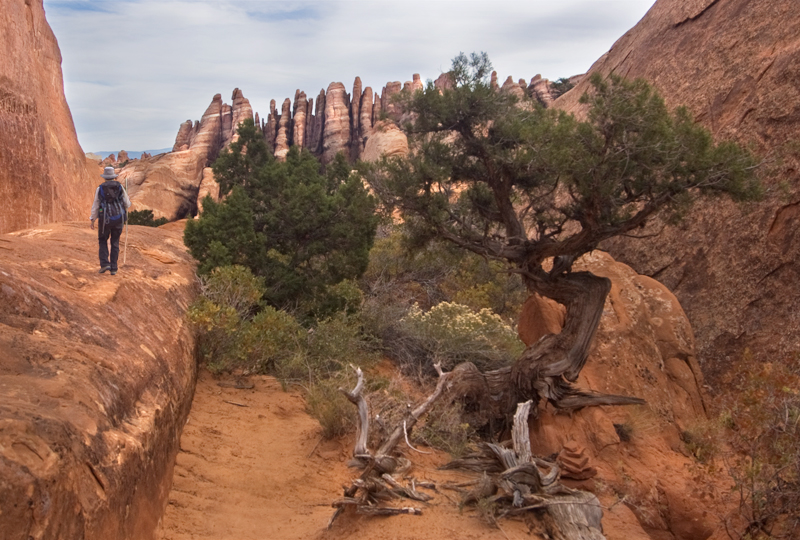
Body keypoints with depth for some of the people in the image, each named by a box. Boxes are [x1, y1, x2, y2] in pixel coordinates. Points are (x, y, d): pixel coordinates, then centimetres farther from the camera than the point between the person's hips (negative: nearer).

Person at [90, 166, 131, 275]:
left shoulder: (100, 188, 0)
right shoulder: (120, 187, 2)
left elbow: (95, 206, 2)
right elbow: (127, 204, 6)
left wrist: (92, 220, 12)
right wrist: (128, 203, 32)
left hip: (105, 220, -1)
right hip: (118, 219, 1)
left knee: (103, 241, 17)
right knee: (115, 243, 11)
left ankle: (105, 264, 0)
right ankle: (113, 268, 7)